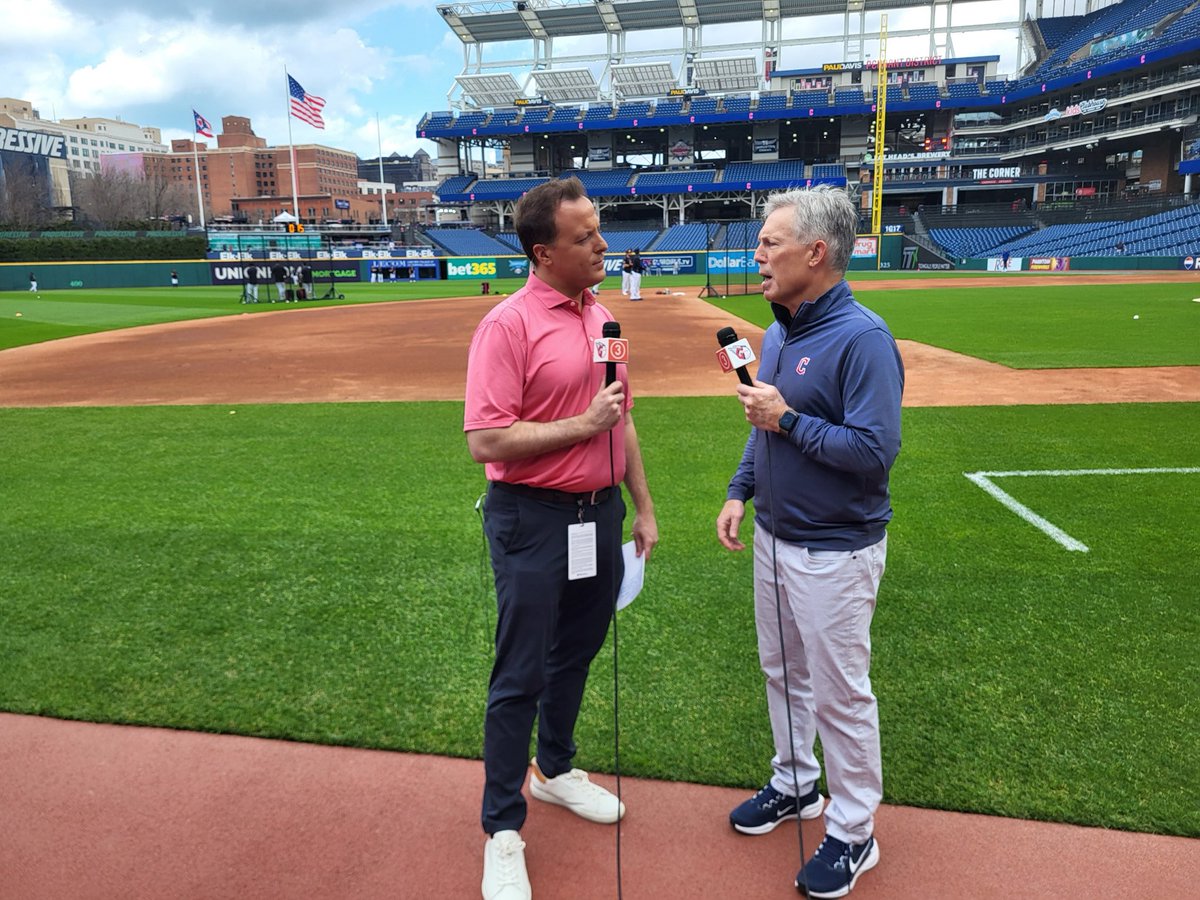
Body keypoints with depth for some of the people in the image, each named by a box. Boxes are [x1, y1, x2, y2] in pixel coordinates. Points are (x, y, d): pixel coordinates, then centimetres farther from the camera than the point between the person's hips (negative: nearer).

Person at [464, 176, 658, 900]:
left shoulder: (602, 318, 9)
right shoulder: (508, 325, -15)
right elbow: (487, 441, -21)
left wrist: (643, 506, 15)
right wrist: (582, 424, -19)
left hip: (600, 512, 7)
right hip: (533, 520, -7)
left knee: (576, 654, 20)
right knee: (521, 676, 3)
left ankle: (556, 770, 43)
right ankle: (504, 829, 19)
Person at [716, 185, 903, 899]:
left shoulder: (862, 338, -21)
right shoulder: (778, 332, 6)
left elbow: (875, 450, -27)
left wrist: (789, 419, -22)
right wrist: (740, 493, 9)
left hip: (836, 551, -9)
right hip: (775, 537, 9)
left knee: (840, 693, 6)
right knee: (783, 672, 22)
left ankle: (853, 832, 26)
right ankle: (796, 785, 43)